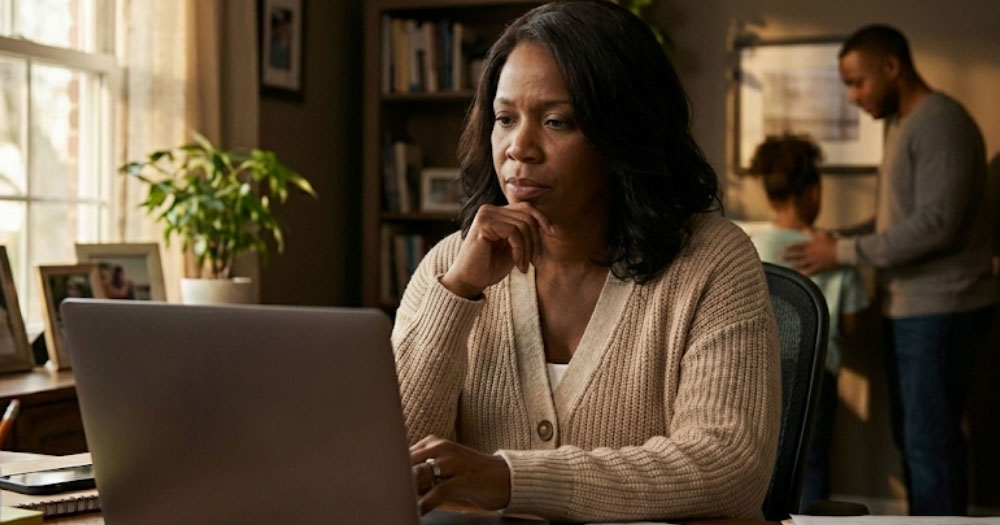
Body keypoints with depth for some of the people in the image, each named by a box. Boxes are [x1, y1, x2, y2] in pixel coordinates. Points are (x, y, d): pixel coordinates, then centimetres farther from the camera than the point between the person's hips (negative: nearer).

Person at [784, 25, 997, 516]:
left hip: (940, 309, -10)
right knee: (911, 434, 14)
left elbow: (936, 224, -24)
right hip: (909, 307, 10)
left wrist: (844, 252, -19)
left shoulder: (941, 123, -16)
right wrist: (835, 238, 5)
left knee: (931, 439, -5)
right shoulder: (901, 124, 15)